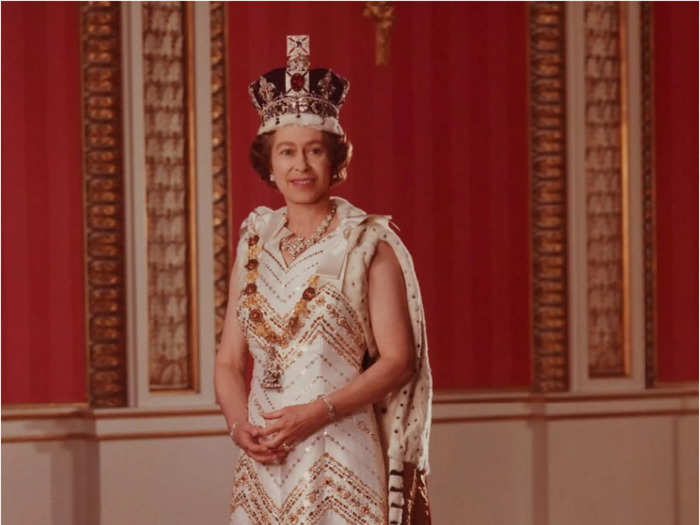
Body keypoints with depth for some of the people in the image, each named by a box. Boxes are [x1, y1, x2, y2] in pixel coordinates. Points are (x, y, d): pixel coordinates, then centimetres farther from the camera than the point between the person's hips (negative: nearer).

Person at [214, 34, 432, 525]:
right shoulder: (255, 243, 10)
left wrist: (316, 412, -16)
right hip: (263, 461, 4)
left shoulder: (367, 244, -2)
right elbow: (229, 361, 11)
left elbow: (398, 361, -7)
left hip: (341, 457, -4)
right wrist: (239, 423, -8)